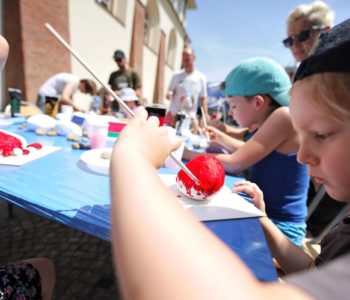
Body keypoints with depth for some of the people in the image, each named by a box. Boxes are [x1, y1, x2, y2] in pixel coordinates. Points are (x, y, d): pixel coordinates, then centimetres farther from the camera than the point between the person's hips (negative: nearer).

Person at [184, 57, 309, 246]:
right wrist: (220, 137, 17)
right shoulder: (261, 125, 4)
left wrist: (187, 153, -12)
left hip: (279, 228, -8)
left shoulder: (285, 117, -21)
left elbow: (234, 164, -23)